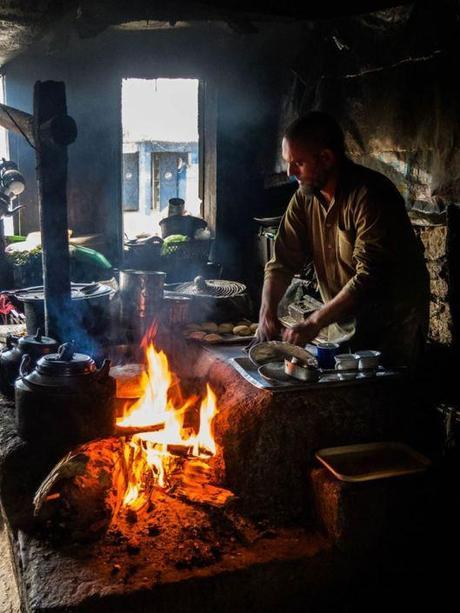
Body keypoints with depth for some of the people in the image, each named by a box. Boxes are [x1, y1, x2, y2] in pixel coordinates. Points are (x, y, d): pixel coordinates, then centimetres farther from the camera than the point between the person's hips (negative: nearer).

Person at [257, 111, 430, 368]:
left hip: (393, 326, -6)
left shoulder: (371, 195, -24)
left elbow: (369, 277, -31)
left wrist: (314, 323, -30)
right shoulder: (304, 198, -1)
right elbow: (283, 260, 0)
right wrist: (267, 310, -16)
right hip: (344, 321, 6)